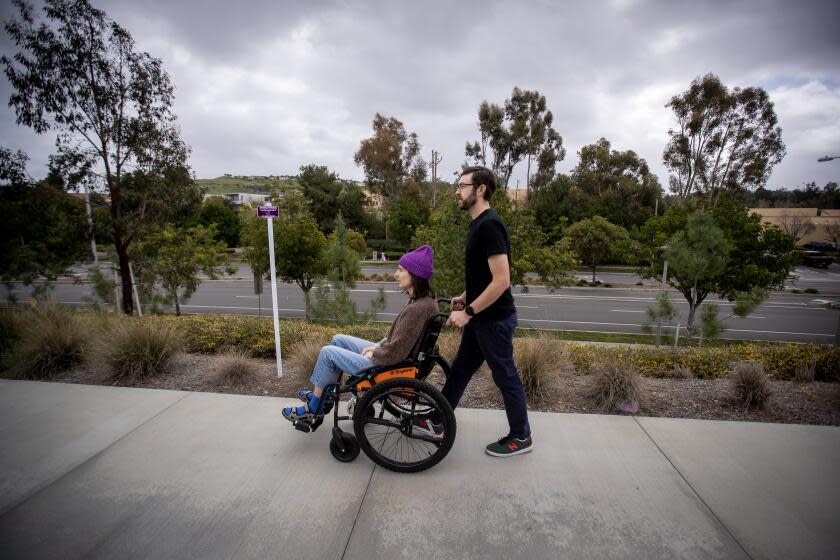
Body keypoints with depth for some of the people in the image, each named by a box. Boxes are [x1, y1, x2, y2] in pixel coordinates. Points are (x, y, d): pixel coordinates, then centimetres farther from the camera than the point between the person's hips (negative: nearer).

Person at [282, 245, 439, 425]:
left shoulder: (417, 308, -30)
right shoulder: (424, 299, 0)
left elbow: (395, 353, -27)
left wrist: (372, 353, -9)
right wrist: (378, 345, 4)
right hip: (392, 356, 10)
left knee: (327, 352, -2)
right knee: (338, 340, 16)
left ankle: (313, 408, 17)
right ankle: (321, 395, 28)